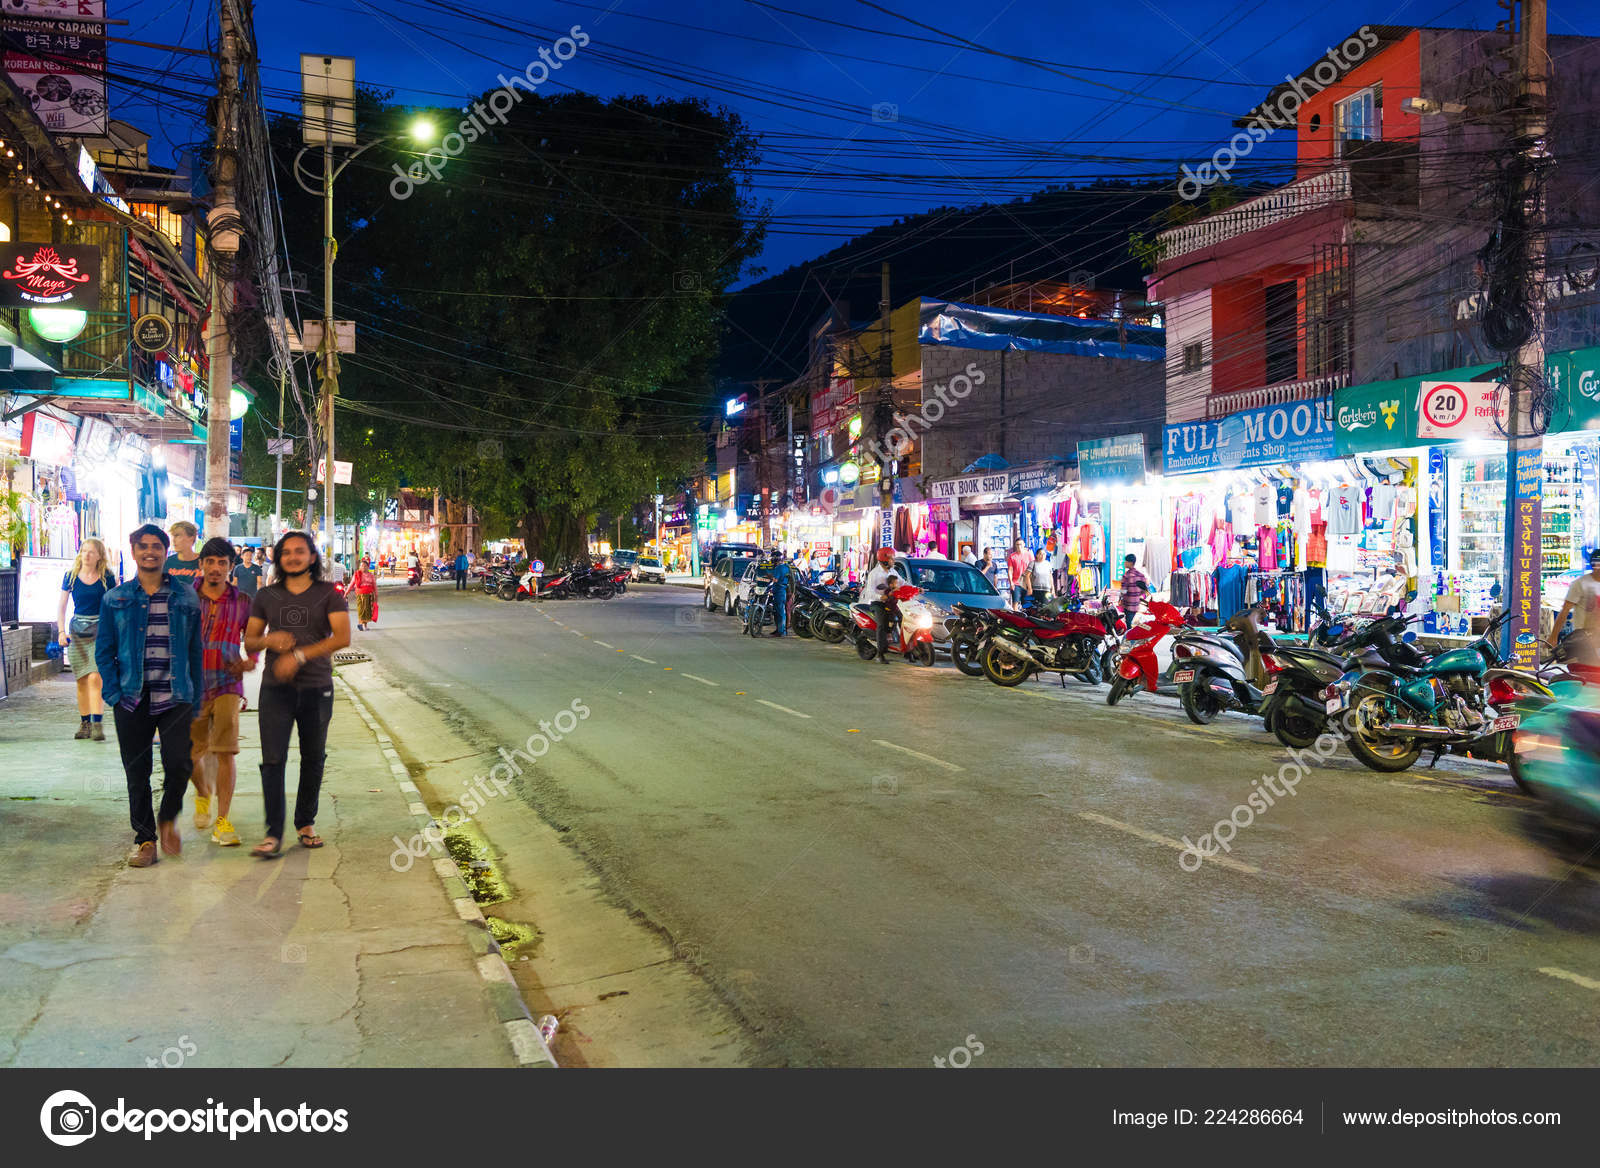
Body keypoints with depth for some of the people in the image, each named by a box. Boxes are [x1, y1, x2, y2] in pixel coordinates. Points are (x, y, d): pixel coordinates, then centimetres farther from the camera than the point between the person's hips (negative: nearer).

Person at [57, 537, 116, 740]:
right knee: (81, 680, 6)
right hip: (77, 631, 3)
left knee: (95, 677, -14)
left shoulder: (107, 578, 0)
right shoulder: (71, 577, 4)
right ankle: (85, 723, 15)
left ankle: (97, 724, -16)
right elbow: (61, 606, 8)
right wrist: (61, 631, -1)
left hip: (101, 632, -2)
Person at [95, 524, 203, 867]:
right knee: (137, 770, 6)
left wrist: (196, 696, 2)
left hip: (175, 697, -1)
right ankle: (144, 837, 18)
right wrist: (113, 693, -3)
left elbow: (195, 648, 8)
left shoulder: (186, 597, 6)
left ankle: (168, 819, 19)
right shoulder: (116, 599, 7)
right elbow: (104, 650, 8)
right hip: (132, 697, 1)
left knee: (179, 764, -9)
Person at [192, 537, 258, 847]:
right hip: (191, 685, 1)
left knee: (225, 752, -11)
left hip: (227, 685, -1)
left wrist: (251, 660, -5)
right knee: (191, 753, 9)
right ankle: (202, 795, 42)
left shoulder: (242, 602, 2)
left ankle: (223, 821, -4)